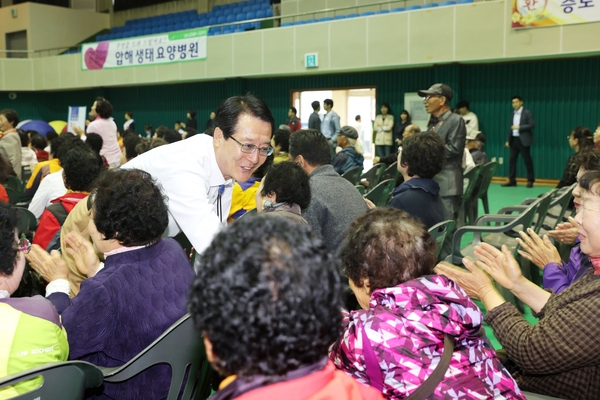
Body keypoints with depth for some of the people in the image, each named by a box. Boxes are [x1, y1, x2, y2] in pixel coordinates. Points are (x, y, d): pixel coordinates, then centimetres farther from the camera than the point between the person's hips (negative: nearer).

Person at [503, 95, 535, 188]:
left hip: (523, 140, -6)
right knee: (512, 160, 3)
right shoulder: (513, 114, 14)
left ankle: (530, 180, 6)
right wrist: (508, 140, 11)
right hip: (514, 139, 6)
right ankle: (512, 180, 7)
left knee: (527, 160, -1)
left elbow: (532, 125, -12)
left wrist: (519, 127, -18)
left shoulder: (527, 113, -5)